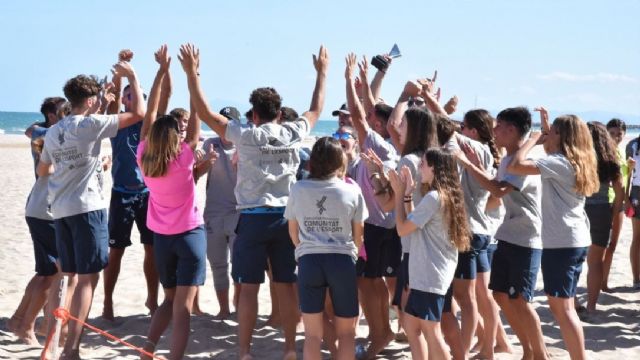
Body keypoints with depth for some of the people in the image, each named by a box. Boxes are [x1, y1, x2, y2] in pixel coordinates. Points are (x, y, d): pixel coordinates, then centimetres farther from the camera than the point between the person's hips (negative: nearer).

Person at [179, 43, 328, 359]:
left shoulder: (246, 136, -8)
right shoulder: (294, 134, 1)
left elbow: (205, 112, -5)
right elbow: (316, 109, 19)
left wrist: (191, 72, 0)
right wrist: (322, 73, 31)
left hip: (254, 218, -3)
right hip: (286, 217, 3)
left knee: (248, 287, 1)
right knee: (286, 286, 8)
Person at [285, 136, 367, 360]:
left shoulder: (298, 189, 0)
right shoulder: (352, 191, -3)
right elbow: (358, 234, 6)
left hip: (309, 261, 1)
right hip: (342, 261, -1)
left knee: (312, 334, 7)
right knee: (346, 332, 11)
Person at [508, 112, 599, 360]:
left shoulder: (558, 162, -14)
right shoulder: (576, 162, 12)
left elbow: (515, 166, -24)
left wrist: (533, 139, -10)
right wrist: (544, 137, 23)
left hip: (560, 242, -9)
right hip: (577, 241, 9)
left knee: (562, 307, -6)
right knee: (562, 305, 15)